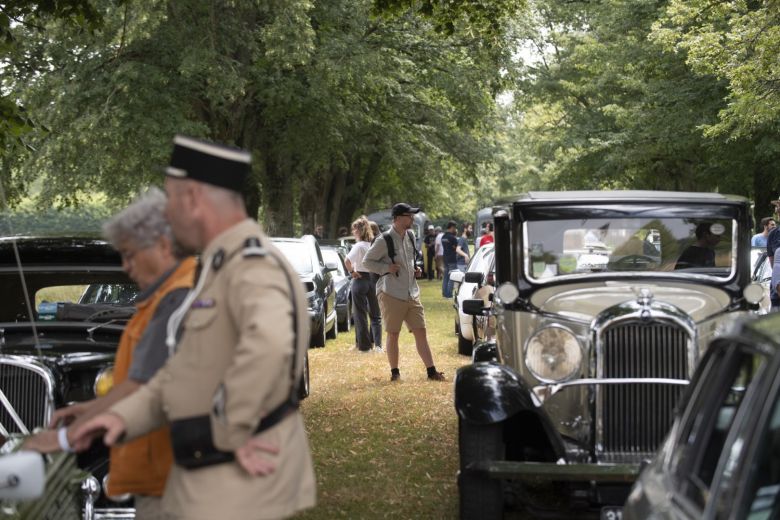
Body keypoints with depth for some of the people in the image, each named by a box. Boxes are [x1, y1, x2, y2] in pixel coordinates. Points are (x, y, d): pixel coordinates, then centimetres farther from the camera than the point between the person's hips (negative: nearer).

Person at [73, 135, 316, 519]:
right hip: (208, 477, 10)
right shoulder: (219, 267, 16)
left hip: (242, 477, -10)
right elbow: (188, 368, 19)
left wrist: (232, 431, -27)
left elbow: (268, 340, -38)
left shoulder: (252, 262, -18)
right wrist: (125, 415, 5)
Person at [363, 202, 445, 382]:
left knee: (421, 332, 4)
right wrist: (386, 268, -17)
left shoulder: (409, 236, 9)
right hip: (391, 295, -6)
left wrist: (414, 269, 9)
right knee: (393, 335, 4)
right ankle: (394, 372, 15)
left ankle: (431, 371, 6)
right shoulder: (384, 241, -12)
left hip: (412, 294, 6)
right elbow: (367, 261, -6)